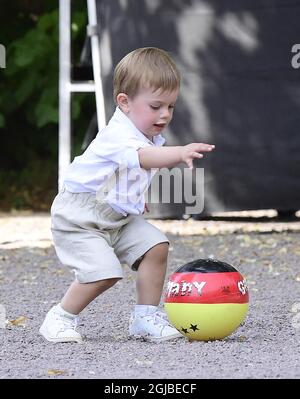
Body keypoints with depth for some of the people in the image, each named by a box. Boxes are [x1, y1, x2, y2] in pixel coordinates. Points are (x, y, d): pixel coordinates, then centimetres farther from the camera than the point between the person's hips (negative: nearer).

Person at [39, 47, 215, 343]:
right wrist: (180, 152, -66)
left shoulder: (150, 136, 4)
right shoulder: (118, 135, -27)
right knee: (104, 272, -21)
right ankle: (60, 318, 1)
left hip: (118, 216, 9)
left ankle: (146, 318, 2)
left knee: (155, 246, -8)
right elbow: (142, 157, -51)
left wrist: (136, 200, 20)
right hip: (78, 217, -9)